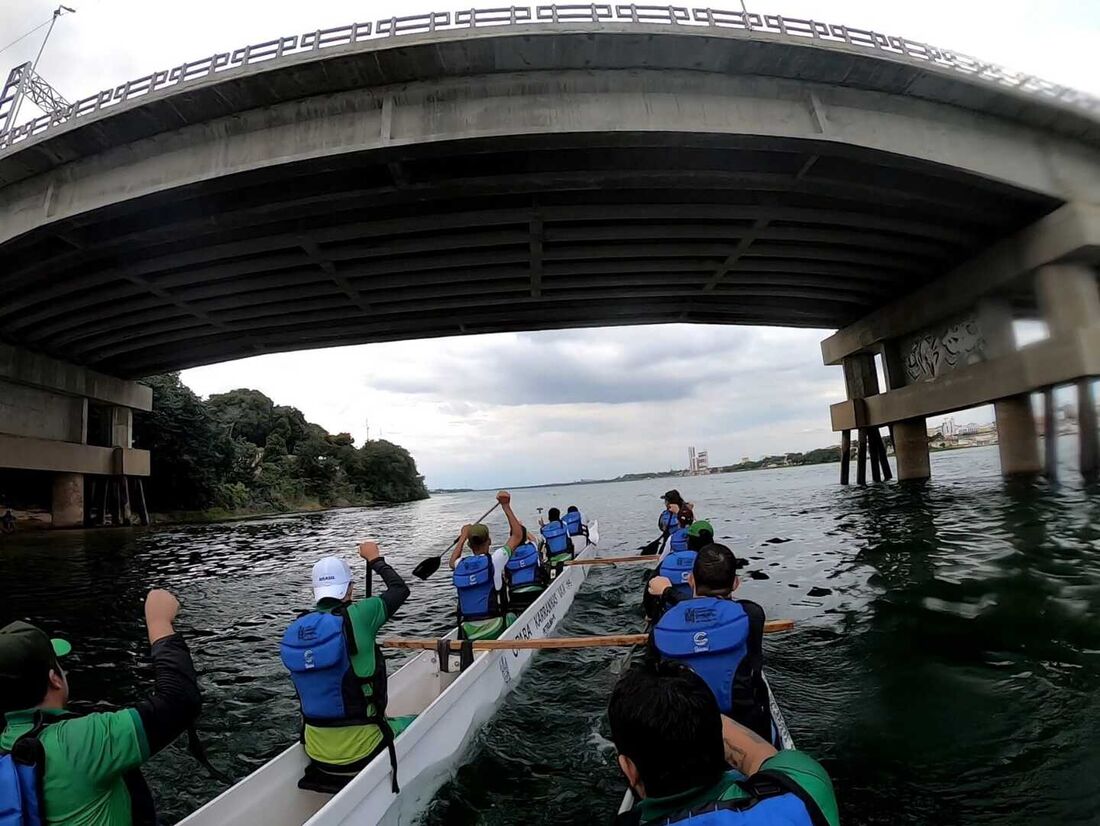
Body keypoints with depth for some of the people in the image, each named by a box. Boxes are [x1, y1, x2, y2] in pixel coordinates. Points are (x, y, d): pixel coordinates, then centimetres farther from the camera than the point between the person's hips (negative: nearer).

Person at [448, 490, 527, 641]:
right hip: (494, 629, -4)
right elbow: (518, 536, 0)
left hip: (467, 633, 4)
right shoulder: (494, 560, -9)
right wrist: (506, 506, 4)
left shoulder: (460, 566, 3)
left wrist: (463, 536, 34)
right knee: (512, 617, 23)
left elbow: (452, 562, 29)